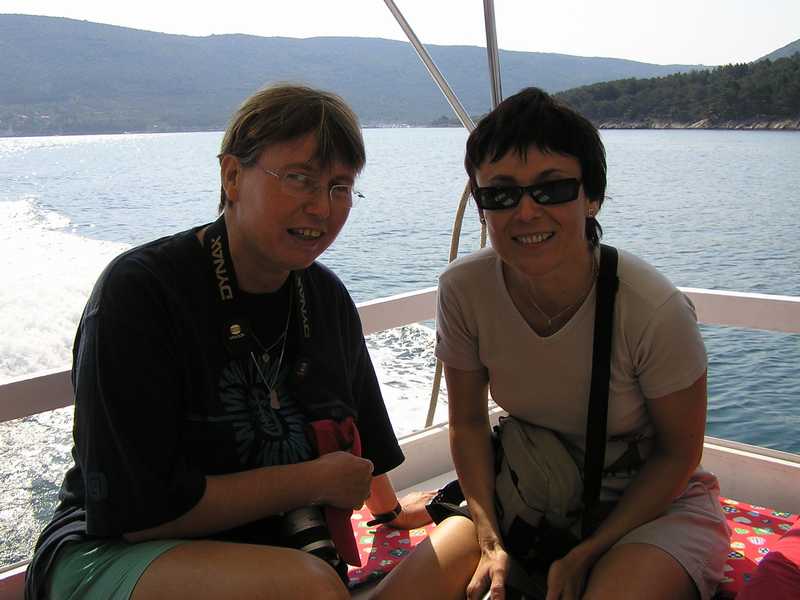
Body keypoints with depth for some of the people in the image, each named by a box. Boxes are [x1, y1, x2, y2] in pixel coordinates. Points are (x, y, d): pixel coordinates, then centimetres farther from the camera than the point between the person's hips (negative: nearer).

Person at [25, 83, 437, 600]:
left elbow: (359, 435, 21)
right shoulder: (137, 292, -17)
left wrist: (388, 508, 36)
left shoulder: (326, 298, 3)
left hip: (267, 552, 7)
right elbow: (135, 509, -21)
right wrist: (315, 480, -14)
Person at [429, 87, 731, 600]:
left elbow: (678, 453, -12)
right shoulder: (463, 290, -17)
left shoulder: (654, 309, -26)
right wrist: (491, 542, -15)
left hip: (657, 501, -2)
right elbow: (467, 422, -4)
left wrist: (586, 554, -15)